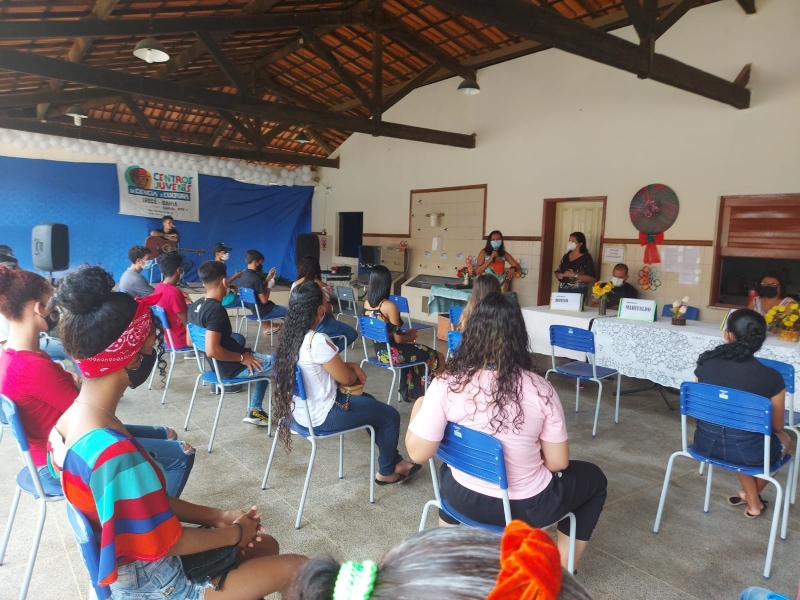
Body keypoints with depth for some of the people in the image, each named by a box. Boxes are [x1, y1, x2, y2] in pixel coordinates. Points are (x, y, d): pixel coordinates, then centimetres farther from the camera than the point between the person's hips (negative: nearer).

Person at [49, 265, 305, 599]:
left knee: (266, 547, 21)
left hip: (131, 571, 8)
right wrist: (235, 533, -7)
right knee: (296, 569, 3)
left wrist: (219, 517, 2)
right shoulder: (114, 451, -35)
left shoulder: (71, 421, -5)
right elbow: (166, 542, -24)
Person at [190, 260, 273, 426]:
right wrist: (242, 358, -19)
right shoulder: (216, 310, -26)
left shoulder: (195, 306, 1)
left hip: (215, 364, 9)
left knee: (263, 362, 25)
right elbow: (212, 350, -33)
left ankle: (255, 410, 22)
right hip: (230, 368, -9)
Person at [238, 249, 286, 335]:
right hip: (263, 311, -9)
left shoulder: (243, 274, 0)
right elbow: (264, 300, -23)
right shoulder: (255, 278, -27)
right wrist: (269, 286, -10)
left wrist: (268, 278, 8)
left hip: (253, 308, 9)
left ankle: (266, 327, 35)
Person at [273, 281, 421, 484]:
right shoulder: (318, 341, -29)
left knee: (370, 403, 26)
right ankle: (386, 472, 27)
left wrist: (352, 365, 3)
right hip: (321, 416, -9)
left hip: (301, 410, 9)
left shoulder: (290, 336, -1)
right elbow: (346, 378, -17)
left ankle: (394, 460, 33)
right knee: (390, 415, 7)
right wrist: (355, 373, 5)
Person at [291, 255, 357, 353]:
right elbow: (327, 309, -8)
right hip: (319, 324, -6)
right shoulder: (323, 286, -10)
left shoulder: (295, 285, 1)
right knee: (352, 333, 6)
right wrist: (334, 319, 11)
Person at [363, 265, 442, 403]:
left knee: (415, 351, 32)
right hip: (392, 353, -8)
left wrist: (405, 334, 12)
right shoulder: (390, 306, -24)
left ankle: (410, 392, 37)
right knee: (438, 357, 8)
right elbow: (398, 339, -18)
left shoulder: (366, 303, -1)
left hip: (379, 351, 8)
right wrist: (411, 336, 2)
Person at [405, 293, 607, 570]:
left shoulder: (446, 384, -19)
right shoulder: (539, 390, -18)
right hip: (526, 506, -1)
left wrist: (418, 408, 3)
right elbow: (558, 463, -11)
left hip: (463, 498, 2)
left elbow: (418, 453, -15)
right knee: (593, 477, 26)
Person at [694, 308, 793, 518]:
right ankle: (751, 497, 45)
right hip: (747, 452, -2)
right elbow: (777, 426, 0)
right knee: (785, 439, 34)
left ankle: (752, 500, 40)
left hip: (705, 443, 3)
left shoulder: (706, 363, -9)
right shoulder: (771, 377, -16)